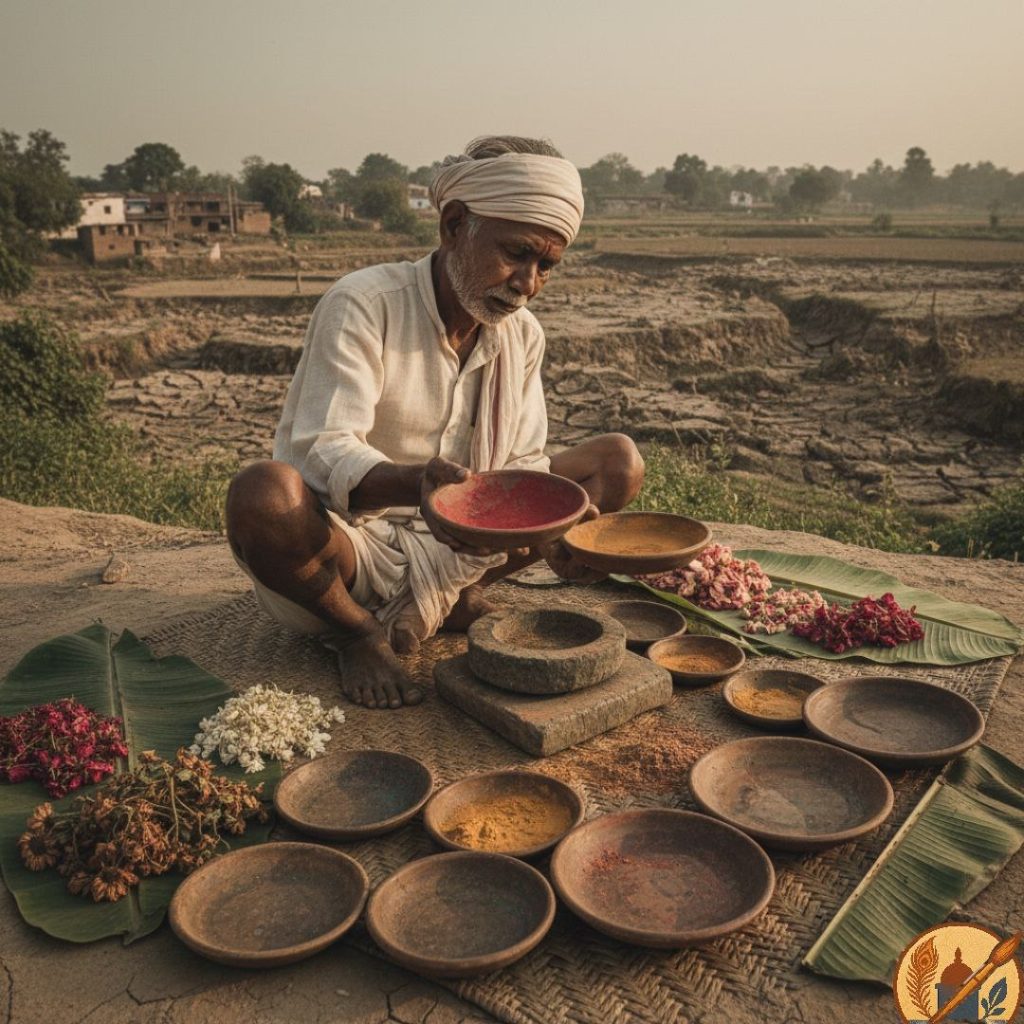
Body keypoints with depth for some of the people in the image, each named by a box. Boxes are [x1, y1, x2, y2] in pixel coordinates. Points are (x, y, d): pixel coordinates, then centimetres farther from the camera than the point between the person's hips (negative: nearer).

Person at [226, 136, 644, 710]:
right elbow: (326, 452, -27)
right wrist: (417, 483, -48)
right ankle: (357, 631, -9)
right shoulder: (363, 304, -17)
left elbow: (521, 465, 0)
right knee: (266, 493, -40)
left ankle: (455, 597, -2)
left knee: (620, 462, -2)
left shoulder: (523, 335, 2)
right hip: (347, 541, -5)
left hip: (449, 548, 5)